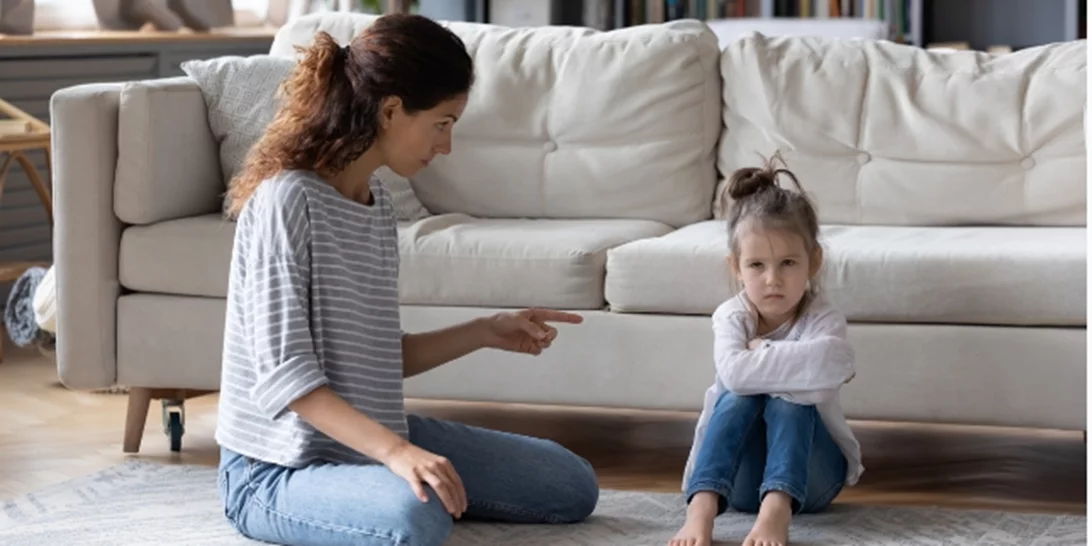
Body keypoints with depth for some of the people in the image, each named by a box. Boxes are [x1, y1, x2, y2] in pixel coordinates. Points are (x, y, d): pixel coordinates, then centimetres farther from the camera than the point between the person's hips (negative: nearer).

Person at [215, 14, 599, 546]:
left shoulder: (376, 202, 7)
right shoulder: (286, 200, -20)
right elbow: (284, 375, -26)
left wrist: (485, 332, 9)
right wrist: (393, 451, -36)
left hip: (369, 439, 8)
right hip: (280, 468, -8)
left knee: (572, 485, 8)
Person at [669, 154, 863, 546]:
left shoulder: (823, 319, -14)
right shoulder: (731, 317, -11)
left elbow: (834, 363, -40)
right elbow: (734, 373, -34)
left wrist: (763, 352, -28)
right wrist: (794, 363, -26)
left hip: (808, 474, -1)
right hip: (740, 477, 1)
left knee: (787, 403, -29)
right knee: (738, 396, -28)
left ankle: (777, 510, -52)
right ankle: (702, 506, -49)